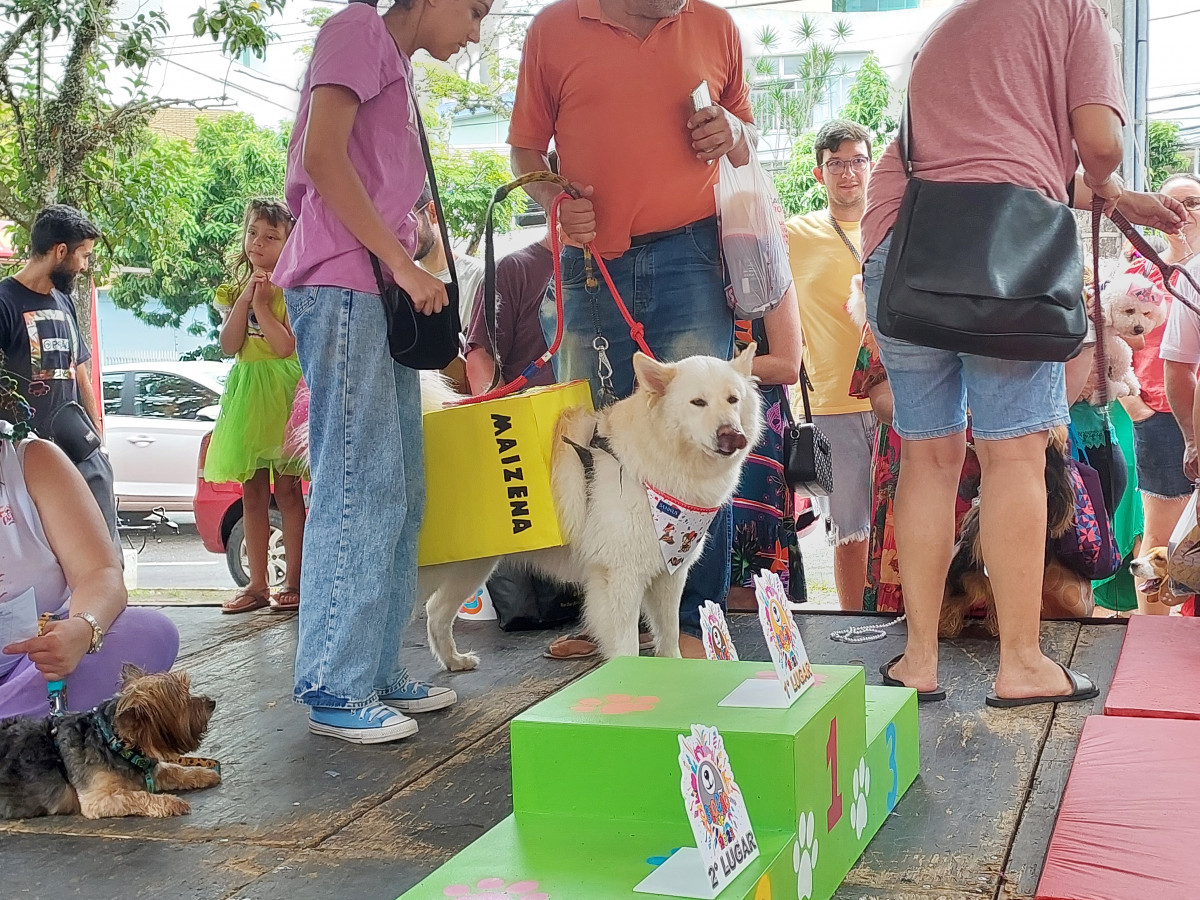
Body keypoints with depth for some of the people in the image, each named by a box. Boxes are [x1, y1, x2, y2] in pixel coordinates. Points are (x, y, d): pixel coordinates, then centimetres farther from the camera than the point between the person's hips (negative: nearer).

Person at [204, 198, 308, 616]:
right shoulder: (233, 290, 13)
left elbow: (285, 345, -13)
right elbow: (229, 345, -2)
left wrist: (261, 303, -13)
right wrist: (245, 297, -8)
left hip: (282, 390, -5)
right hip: (245, 390, 5)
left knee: (288, 490, -4)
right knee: (252, 492, 5)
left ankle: (293, 582, 1)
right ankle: (257, 584, 10)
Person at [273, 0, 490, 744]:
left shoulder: (399, 67, 25)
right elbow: (321, 157, -15)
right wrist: (402, 264, -14)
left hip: (384, 293, 10)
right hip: (342, 285, -10)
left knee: (400, 491, 9)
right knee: (360, 482, -11)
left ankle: (379, 671, 15)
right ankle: (335, 688, -5)